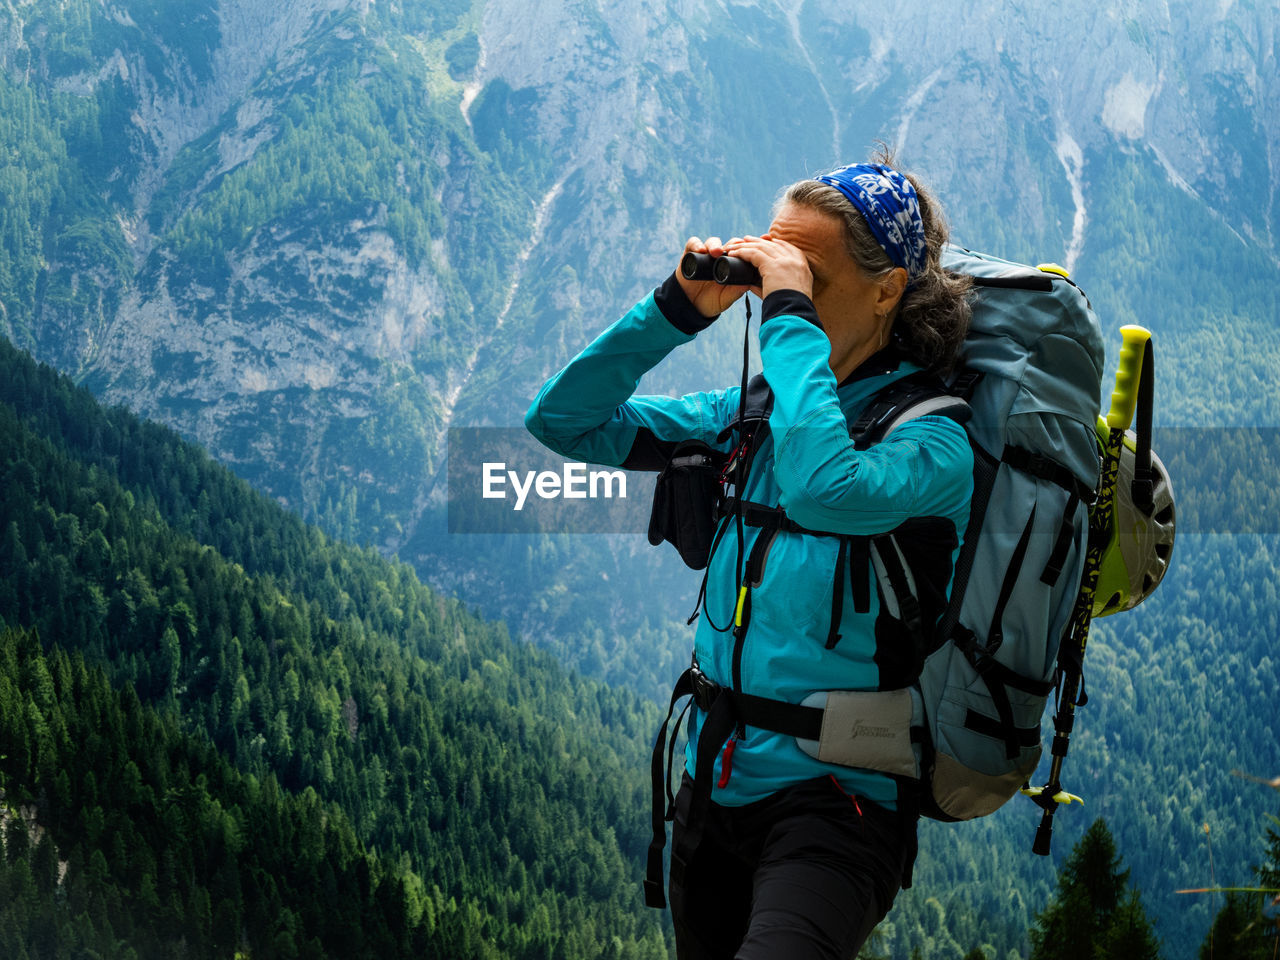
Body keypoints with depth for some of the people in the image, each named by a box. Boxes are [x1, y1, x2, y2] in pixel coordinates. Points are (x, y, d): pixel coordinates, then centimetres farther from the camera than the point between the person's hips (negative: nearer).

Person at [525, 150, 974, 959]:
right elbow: (563, 419, 10)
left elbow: (826, 489, -33)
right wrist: (677, 309, -3)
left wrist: (789, 315, -23)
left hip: (832, 797, -7)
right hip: (712, 786, 7)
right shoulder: (751, 413, 8)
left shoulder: (932, 439, -11)